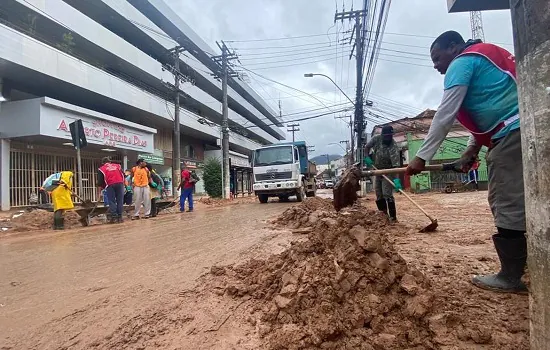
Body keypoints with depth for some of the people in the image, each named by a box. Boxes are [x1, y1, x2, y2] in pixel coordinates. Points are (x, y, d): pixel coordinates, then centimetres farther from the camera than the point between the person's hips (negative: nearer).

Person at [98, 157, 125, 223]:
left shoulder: (101, 169, 14)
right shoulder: (117, 166, 21)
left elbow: (100, 181, 8)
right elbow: (123, 175, 15)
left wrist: (102, 187, 18)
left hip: (110, 185, -2)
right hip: (120, 184, 2)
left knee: (112, 202, 4)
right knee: (120, 201, 6)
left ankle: (113, 218, 2)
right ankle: (119, 217, 8)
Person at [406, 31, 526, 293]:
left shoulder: (462, 62, -4)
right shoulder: (481, 59, 26)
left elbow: (445, 115, -13)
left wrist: (422, 157, -11)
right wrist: (472, 150, 15)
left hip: (513, 133, -10)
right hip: (519, 130, 10)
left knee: (506, 203, -8)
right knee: (512, 202, 11)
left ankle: (511, 277, -1)